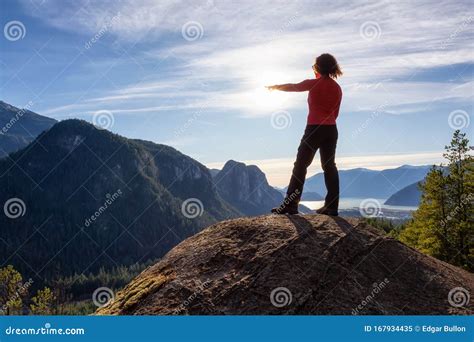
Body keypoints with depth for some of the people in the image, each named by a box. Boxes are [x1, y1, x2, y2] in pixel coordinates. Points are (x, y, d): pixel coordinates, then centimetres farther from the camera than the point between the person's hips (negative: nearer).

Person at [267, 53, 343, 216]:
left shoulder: (314, 84, -5)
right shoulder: (337, 88, 10)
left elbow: (292, 87, 7)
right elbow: (335, 113, 12)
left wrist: (275, 87, 23)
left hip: (314, 129, -6)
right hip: (331, 129, 6)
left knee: (300, 165, -3)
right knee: (329, 166, 9)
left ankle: (290, 204, -7)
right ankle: (332, 206, 8)